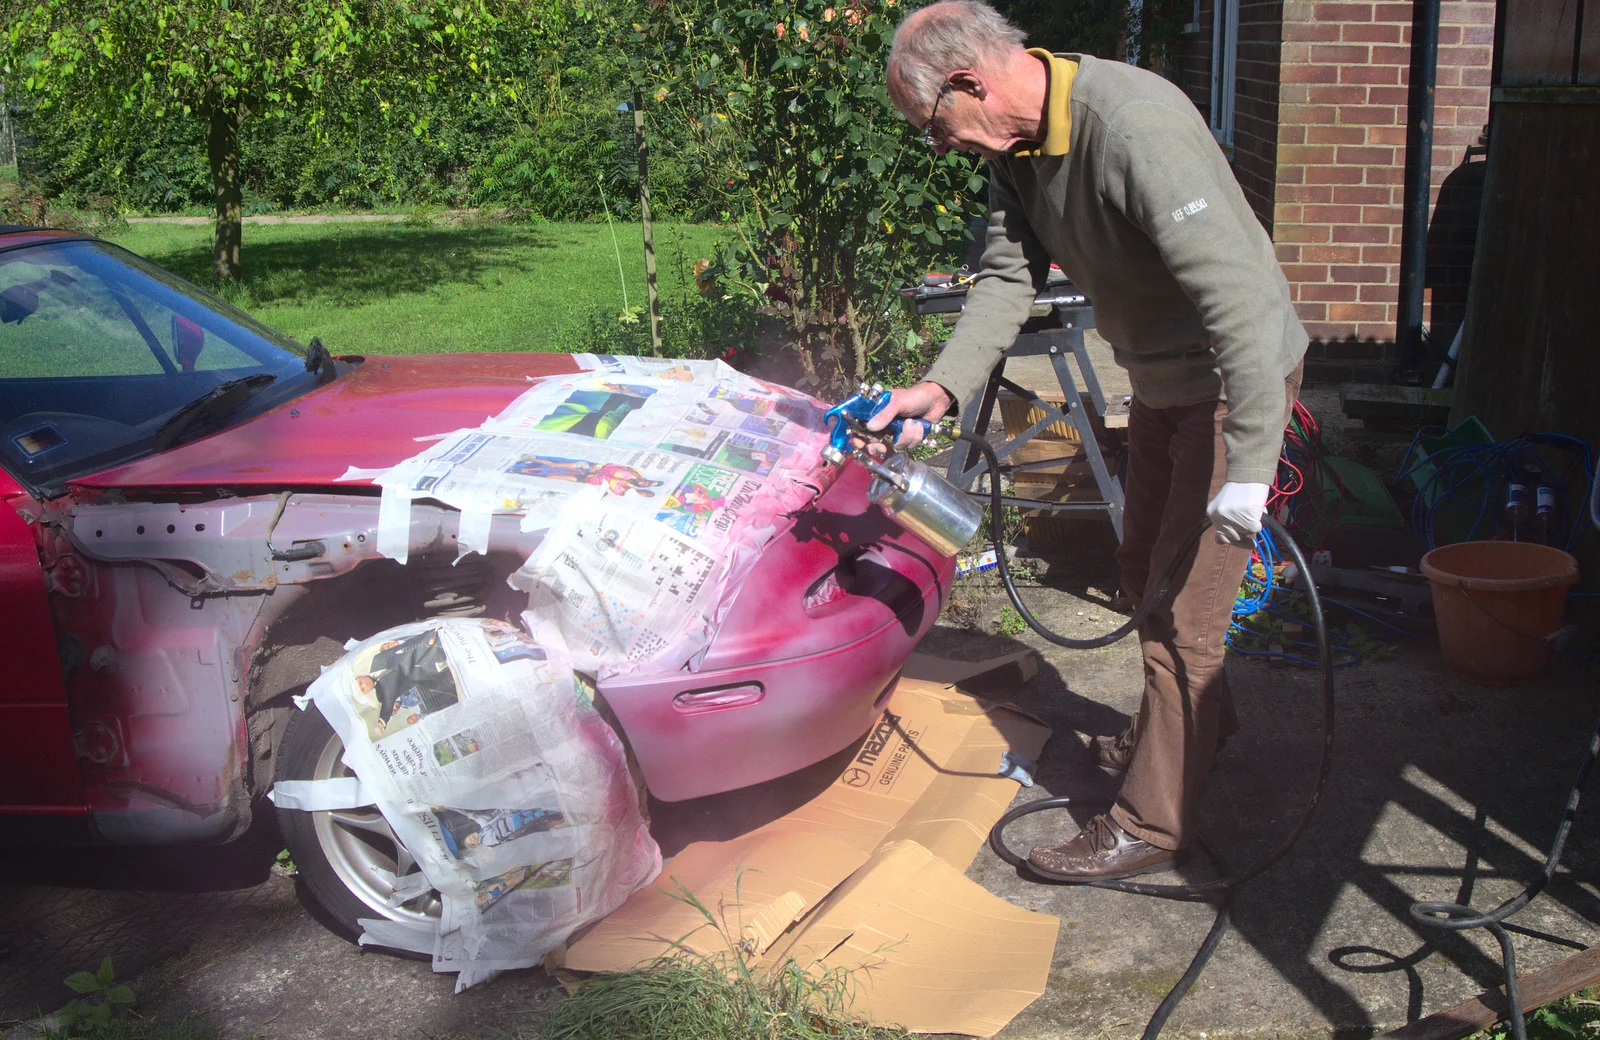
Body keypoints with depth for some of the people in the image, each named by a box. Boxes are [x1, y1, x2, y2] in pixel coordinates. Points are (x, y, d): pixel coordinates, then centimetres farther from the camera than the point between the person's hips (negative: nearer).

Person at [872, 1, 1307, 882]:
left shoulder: (1136, 126, -33)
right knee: (1145, 570, 23)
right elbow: (1005, 278, -2)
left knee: (1182, 605, -5)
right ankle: (1197, 723, 46)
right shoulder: (1016, 145, -4)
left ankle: (1151, 825, 8)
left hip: (1236, 382, -9)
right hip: (1159, 381, 9)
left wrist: (1248, 468, -38)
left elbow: (1236, 296, -36)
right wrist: (944, 385, -18)